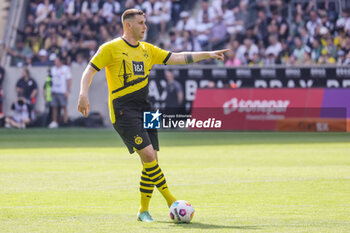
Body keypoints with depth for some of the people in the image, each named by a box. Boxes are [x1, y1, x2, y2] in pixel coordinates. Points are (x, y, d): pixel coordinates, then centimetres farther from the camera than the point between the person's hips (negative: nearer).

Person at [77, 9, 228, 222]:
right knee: (148, 154, -18)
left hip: (144, 108, 7)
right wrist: (84, 95, -20)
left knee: (151, 160, 1)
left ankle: (143, 210, 12)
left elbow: (178, 58, 16)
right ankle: (171, 201, -12)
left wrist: (208, 55, 10)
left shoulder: (147, 50, 16)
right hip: (123, 110, -7)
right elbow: (90, 71, -3)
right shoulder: (111, 48, -2)